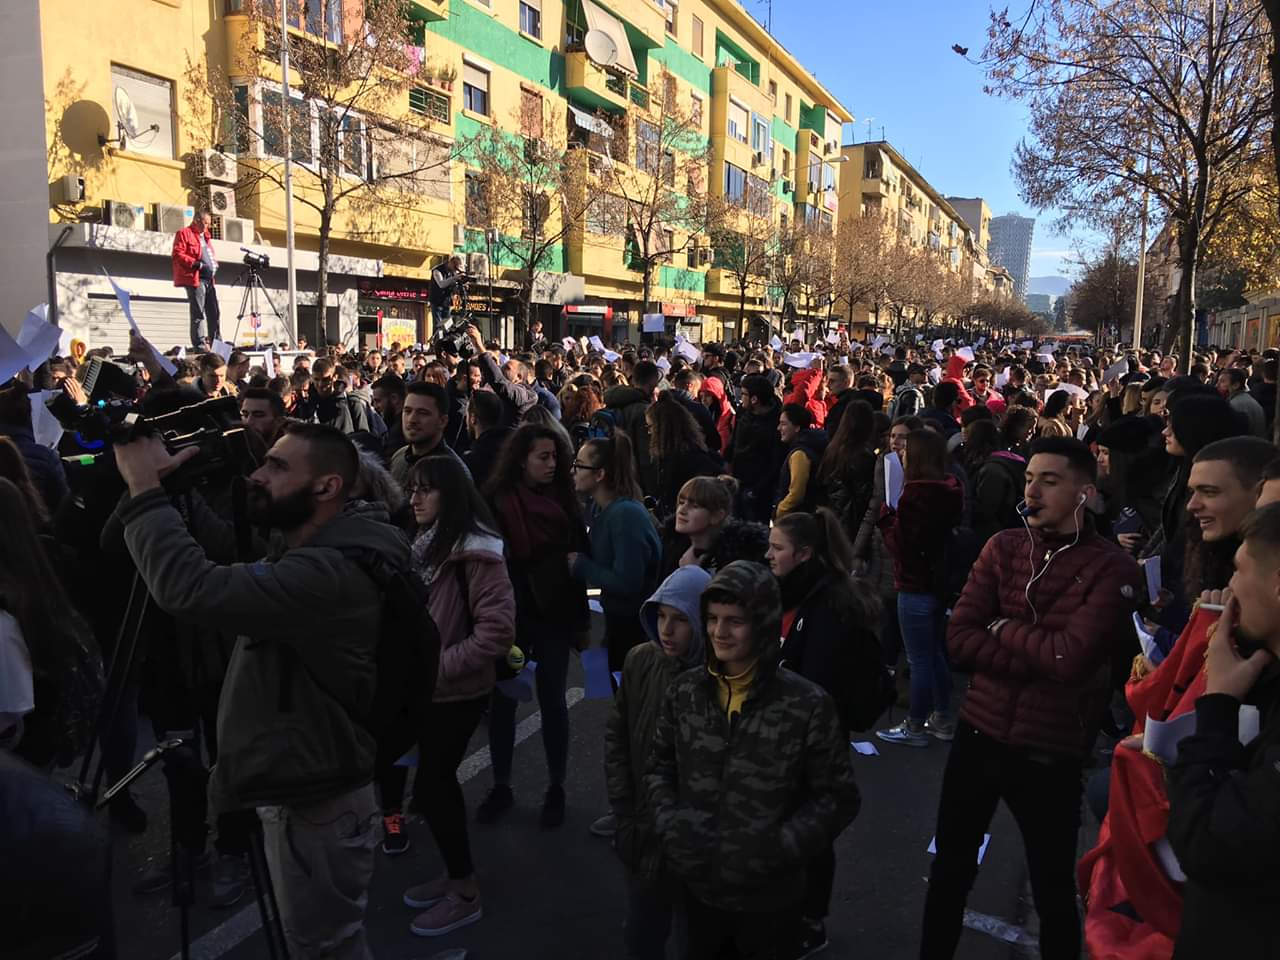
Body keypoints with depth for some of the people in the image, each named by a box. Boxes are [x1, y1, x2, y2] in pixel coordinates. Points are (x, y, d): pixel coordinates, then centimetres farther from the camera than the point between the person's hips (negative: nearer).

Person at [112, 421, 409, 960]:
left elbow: (192, 591, -38)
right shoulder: (308, 552, 4)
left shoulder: (334, 572, -31)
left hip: (315, 807, -10)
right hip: (298, 791, 10)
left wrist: (144, 486, -27)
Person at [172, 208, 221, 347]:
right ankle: (199, 344, -6)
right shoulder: (184, 233, -1)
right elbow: (177, 255, -11)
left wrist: (214, 263, 11)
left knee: (214, 312, 7)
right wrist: (197, 264, -19)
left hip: (208, 279, 8)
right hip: (195, 279, -8)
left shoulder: (205, 235, 24)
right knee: (198, 313, -7)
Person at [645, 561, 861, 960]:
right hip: (698, 884, 3)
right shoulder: (685, 691, -6)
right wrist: (668, 819, -12)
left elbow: (838, 797, -10)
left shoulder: (807, 704, -17)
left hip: (769, 895, -3)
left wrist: (782, 845, -21)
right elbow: (659, 768, 6)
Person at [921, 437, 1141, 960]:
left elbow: (1073, 658, -24)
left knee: (1053, 891, 17)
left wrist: (1003, 628, -11)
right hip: (978, 736, 4)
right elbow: (959, 639, -9)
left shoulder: (1113, 569, -12)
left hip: (1050, 754, -4)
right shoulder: (1002, 547, 0)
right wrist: (1042, 657, -18)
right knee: (949, 871, 20)